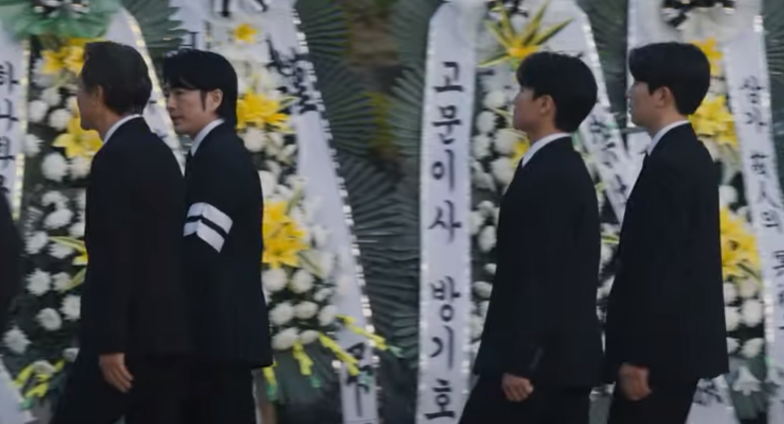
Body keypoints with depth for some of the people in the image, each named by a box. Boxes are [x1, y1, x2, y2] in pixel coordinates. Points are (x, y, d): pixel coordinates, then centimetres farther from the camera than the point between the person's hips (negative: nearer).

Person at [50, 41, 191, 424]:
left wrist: (109, 343, -20)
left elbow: (113, 259, -18)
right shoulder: (158, 153, 16)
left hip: (131, 336, -9)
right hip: (166, 334, 9)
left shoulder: (114, 159, -12)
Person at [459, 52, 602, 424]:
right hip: (566, 355, 10)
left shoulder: (549, 177, -16)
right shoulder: (565, 171, 16)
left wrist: (519, 362, -22)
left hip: (540, 357, -10)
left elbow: (543, 277, -22)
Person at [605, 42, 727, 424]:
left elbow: (659, 268, -22)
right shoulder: (690, 155, 13)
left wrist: (637, 356, -20)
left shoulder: (668, 164, -18)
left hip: (663, 347, -10)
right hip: (680, 341, 10)